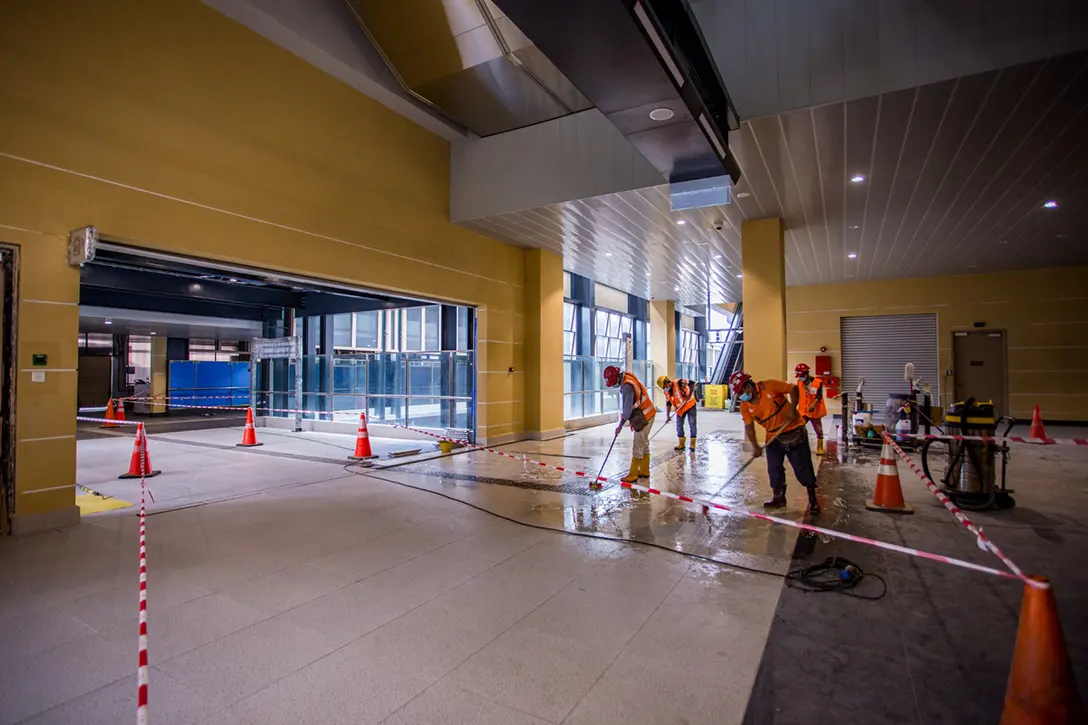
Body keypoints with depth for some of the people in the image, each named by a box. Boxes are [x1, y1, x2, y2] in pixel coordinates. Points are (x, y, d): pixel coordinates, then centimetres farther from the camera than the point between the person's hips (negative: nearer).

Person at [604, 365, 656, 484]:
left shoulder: (627, 386, -26)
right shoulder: (626, 379, 4)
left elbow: (627, 409, -22)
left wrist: (620, 425, -12)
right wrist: (623, 416, 8)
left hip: (644, 418, -10)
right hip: (647, 415, 10)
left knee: (637, 446, -5)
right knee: (644, 444, 17)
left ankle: (632, 475, 1)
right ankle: (644, 471, 27)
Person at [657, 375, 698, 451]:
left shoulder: (679, 383, -23)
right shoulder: (667, 392, -1)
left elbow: (692, 383, -25)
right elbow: (668, 403, 2)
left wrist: (690, 394, -25)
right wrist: (667, 415, -6)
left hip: (690, 405, -7)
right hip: (680, 409, 7)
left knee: (692, 424, -2)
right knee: (679, 425, 6)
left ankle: (692, 444, 8)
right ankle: (681, 444, 17)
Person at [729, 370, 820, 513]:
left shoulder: (769, 386, -20)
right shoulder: (744, 406, -6)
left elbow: (793, 389, -13)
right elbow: (749, 427, -2)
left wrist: (792, 408, -24)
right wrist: (756, 447, -12)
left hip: (793, 430, -5)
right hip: (773, 436, 5)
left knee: (802, 465, -1)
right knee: (774, 468, 7)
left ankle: (812, 498, 13)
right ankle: (779, 498, 24)